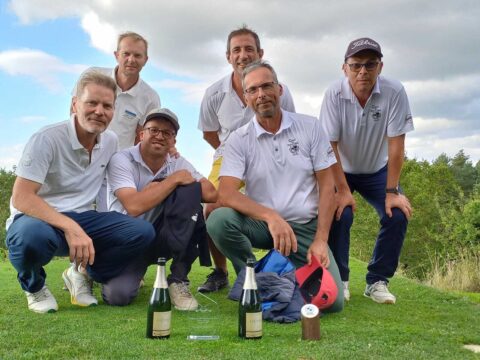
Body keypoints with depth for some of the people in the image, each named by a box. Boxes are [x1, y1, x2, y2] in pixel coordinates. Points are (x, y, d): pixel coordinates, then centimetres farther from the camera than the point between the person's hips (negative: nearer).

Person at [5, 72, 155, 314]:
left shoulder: (111, 141, 4)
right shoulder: (47, 139, -16)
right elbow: (21, 198, -25)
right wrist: (70, 228, -33)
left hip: (81, 219, 5)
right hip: (39, 218, -5)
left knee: (142, 231, -17)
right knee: (32, 237, -42)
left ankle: (82, 275, 7)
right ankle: (34, 286, -3)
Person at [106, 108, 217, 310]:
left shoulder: (179, 164, 0)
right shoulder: (121, 160, -12)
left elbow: (211, 194, -14)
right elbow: (134, 206, -27)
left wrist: (159, 186, -15)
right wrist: (173, 180, -21)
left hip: (162, 237, 3)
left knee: (189, 191, -22)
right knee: (119, 295, -29)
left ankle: (178, 280, -15)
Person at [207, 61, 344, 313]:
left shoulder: (310, 127, 0)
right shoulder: (239, 139, -3)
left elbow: (326, 185, 0)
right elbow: (226, 194, -17)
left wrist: (320, 240, -9)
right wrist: (270, 216, -32)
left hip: (305, 226, 1)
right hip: (261, 224, 0)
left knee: (332, 300, -18)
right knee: (219, 220, -31)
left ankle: (291, 273, 16)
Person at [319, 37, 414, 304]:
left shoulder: (394, 92, -22)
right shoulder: (334, 94, -24)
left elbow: (396, 144, -20)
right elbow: (330, 146, -21)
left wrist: (392, 192, -19)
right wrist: (343, 190, -23)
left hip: (378, 170, 2)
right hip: (340, 171, -1)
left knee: (397, 215, -15)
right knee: (339, 214, -22)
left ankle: (377, 281, 2)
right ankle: (338, 279, -1)